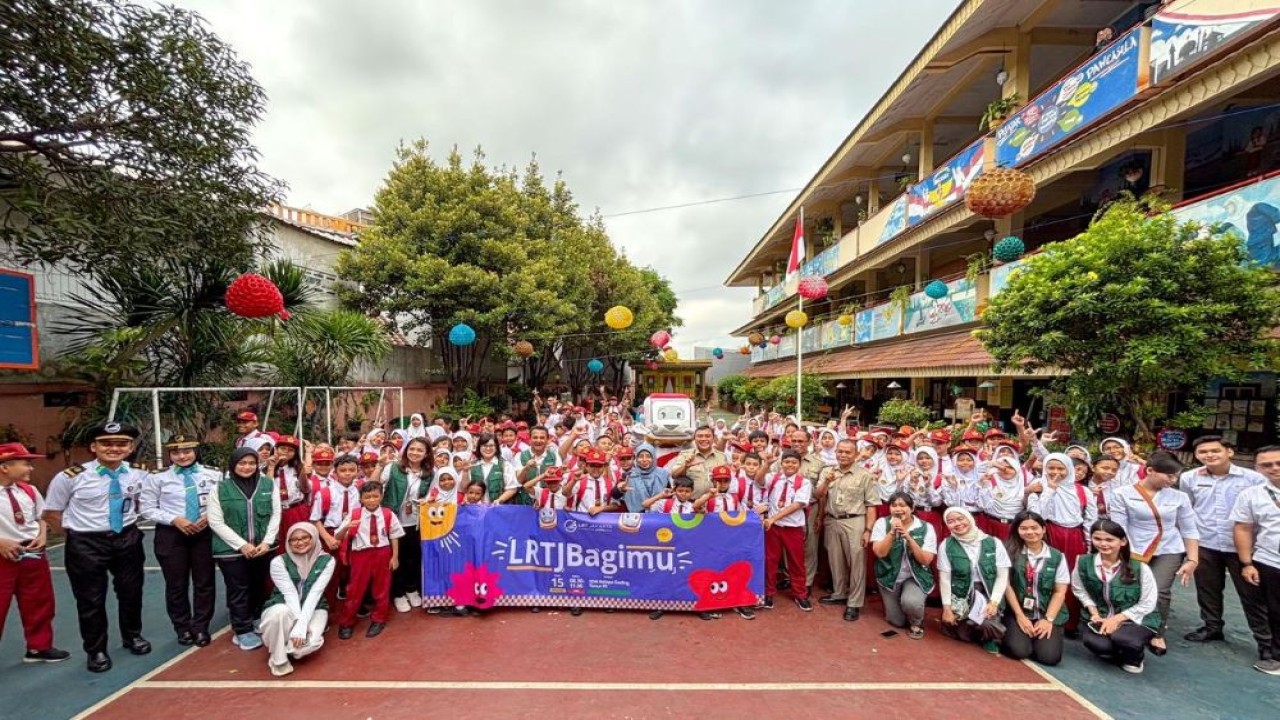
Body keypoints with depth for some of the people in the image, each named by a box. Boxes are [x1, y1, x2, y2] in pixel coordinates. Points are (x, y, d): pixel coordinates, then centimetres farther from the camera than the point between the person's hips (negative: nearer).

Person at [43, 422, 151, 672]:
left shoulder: (138, 475, -4)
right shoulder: (71, 477, -15)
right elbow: (52, 514, -3)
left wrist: (128, 526, 8)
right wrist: (77, 535, -1)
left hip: (128, 540, 3)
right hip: (86, 544, -3)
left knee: (131, 591, 17)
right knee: (91, 599, 8)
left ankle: (133, 636, 41)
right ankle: (96, 650, 28)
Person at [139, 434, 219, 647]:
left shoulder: (212, 475, -2)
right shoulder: (157, 477, -4)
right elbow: (147, 509, -3)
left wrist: (209, 517, -15)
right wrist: (175, 520, -14)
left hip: (205, 532, 1)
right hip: (171, 534, 0)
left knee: (205, 582, 8)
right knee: (176, 584, 10)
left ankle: (201, 628, 23)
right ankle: (183, 628, 29)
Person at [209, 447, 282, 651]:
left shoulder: (268, 485, 0)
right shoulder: (220, 488, -6)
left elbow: (275, 515, 3)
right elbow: (216, 522, -8)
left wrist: (267, 542, -8)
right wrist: (242, 545, -13)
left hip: (262, 548, 3)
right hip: (231, 549, -2)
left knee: (259, 587, 14)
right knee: (238, 590, 5)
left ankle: (257, 623, 30)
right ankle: (243, 631, 17)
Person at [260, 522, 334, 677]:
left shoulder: (326, 561, -12)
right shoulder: (279, 562, -15)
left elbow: (315, 593, -19)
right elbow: (290, 594, -21)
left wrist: (302, 625, -30)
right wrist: (299, 624, -29)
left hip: (313, 609, 1)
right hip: (283, 608, -1)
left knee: (311, 641, -31)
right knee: (280, 612, -38)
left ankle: (287, 649, 7)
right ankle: (278, 659, -13)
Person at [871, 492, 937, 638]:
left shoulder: (926, 528, -9)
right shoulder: (882, 523, -8)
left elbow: (925, 560, -15)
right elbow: (879, 553, -17)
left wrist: (909, 537, -26)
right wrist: (892, 532, -27)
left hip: (915, 577, -1)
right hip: (890, 576, 2)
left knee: (910, 602, -32)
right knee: (897, 622, 3)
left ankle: (916, 623, 3)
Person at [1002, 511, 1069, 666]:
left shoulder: (1057, 557, 3)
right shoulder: (1011, 552, -3)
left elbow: (1060, 592, 2)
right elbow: (1007, 585, -5)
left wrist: (1048, 619, -8)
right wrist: (1020, 616, -9)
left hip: (1050, 614, 2)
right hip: (1019, 612, -2)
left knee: (1049, 656, -17)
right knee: (1019, 651, -23)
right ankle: (1009, 635, 12)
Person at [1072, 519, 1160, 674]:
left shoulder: (1139, 567, -15)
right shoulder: (1084, 563, -8)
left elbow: (1147, 604, -9)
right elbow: (1079, 590, 5)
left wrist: (1117, 619, -15)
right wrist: (1094, 613, -9)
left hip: (1136, 618, -1)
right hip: (1100, 618, 2)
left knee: (1121, 637, -35)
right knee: (1096, 643, -31)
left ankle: (1134, 658, 5)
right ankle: (1122, 654, 9)